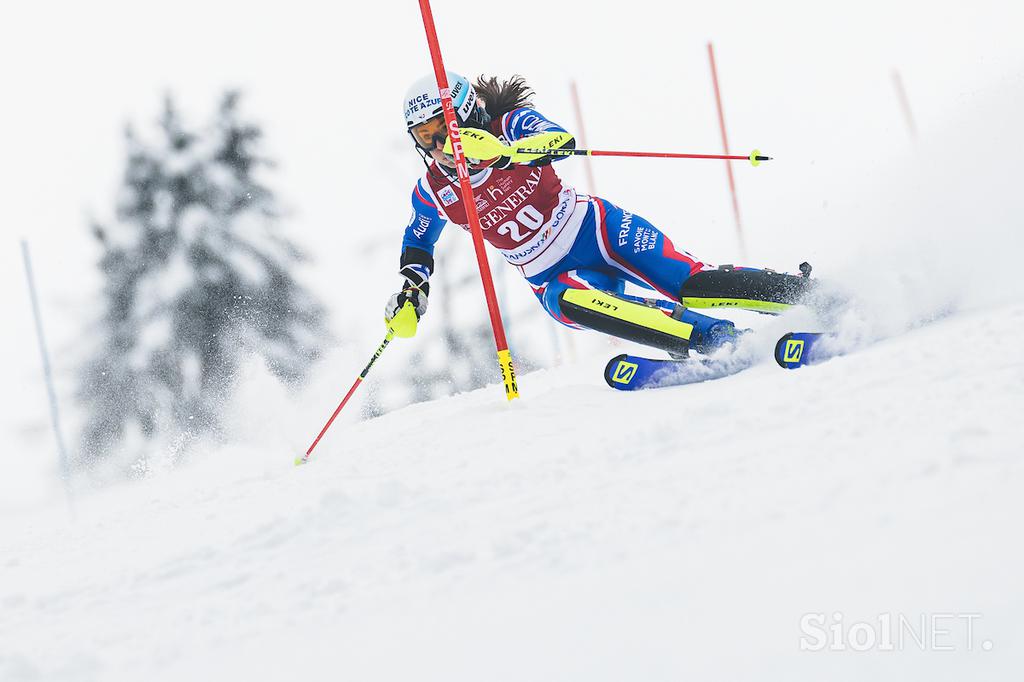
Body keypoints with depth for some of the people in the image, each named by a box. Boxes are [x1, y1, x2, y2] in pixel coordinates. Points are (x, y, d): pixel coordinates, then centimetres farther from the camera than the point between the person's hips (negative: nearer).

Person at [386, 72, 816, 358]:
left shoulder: (511, 124, -11)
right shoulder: (434, 192, -1)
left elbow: (561, 140, -32)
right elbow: (418, 243, 20)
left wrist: (504, 151, -49)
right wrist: (411, 291, 3)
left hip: (597, 229, -2)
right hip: (553, 277, 2)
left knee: (690, 285, -19)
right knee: (569, 304, -34)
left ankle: (806, 293, -4)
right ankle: (717, 340, -36)